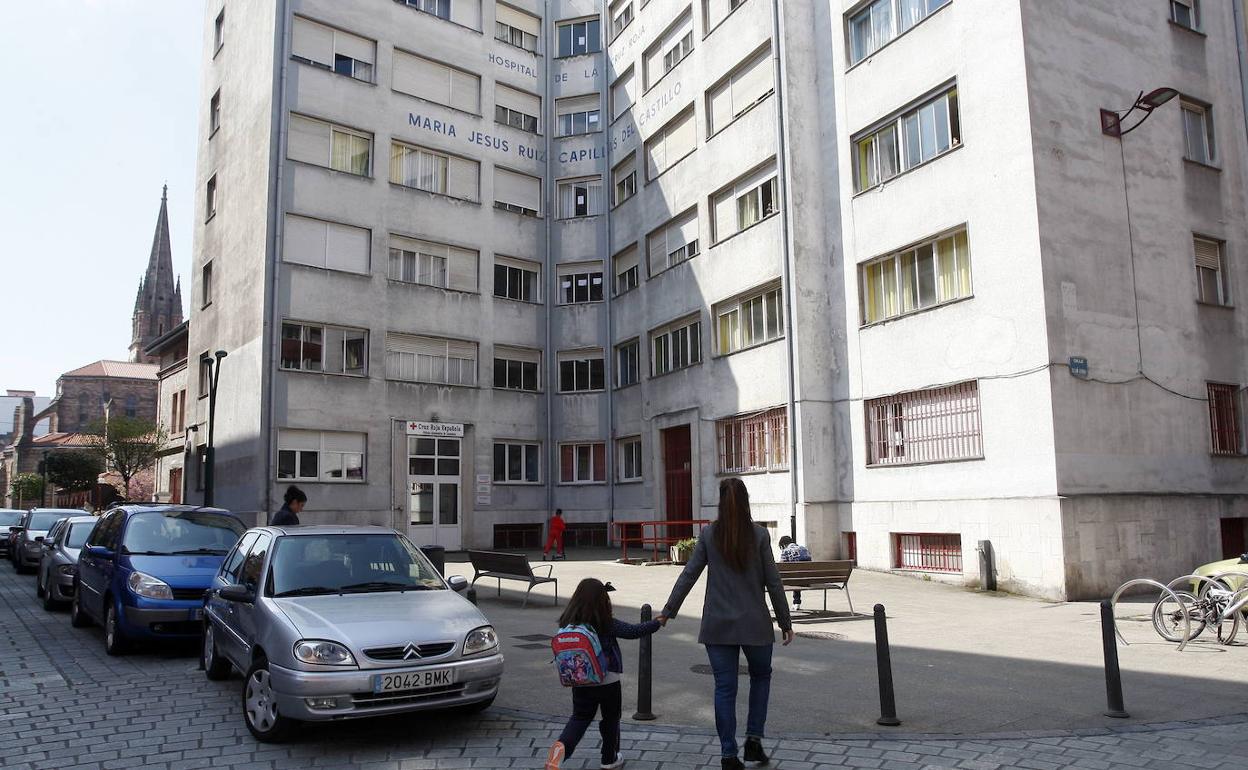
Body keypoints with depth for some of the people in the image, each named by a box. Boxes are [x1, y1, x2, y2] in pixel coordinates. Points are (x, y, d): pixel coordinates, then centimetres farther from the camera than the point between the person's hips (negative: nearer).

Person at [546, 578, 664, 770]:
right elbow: (634, 631, -10)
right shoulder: (607, 625, -17)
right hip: (608, 681, -3)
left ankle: (561, 746, -10)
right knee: (611, 718, 18)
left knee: (580, 717, 16)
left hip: (580, 681, 3)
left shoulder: (568, 623, -5)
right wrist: (658, 623, 4)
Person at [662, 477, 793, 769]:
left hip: (718, 625, 1)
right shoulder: (759, 535, -6)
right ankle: (754, 739, 16)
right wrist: (785, 621, 6)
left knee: (724, 687, 8)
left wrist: (668, 611, 7)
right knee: (761, 676, 22)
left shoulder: (709, 535, -2)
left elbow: (688, 575, -1)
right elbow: (773, 582, -4)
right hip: (755, 624, -1)